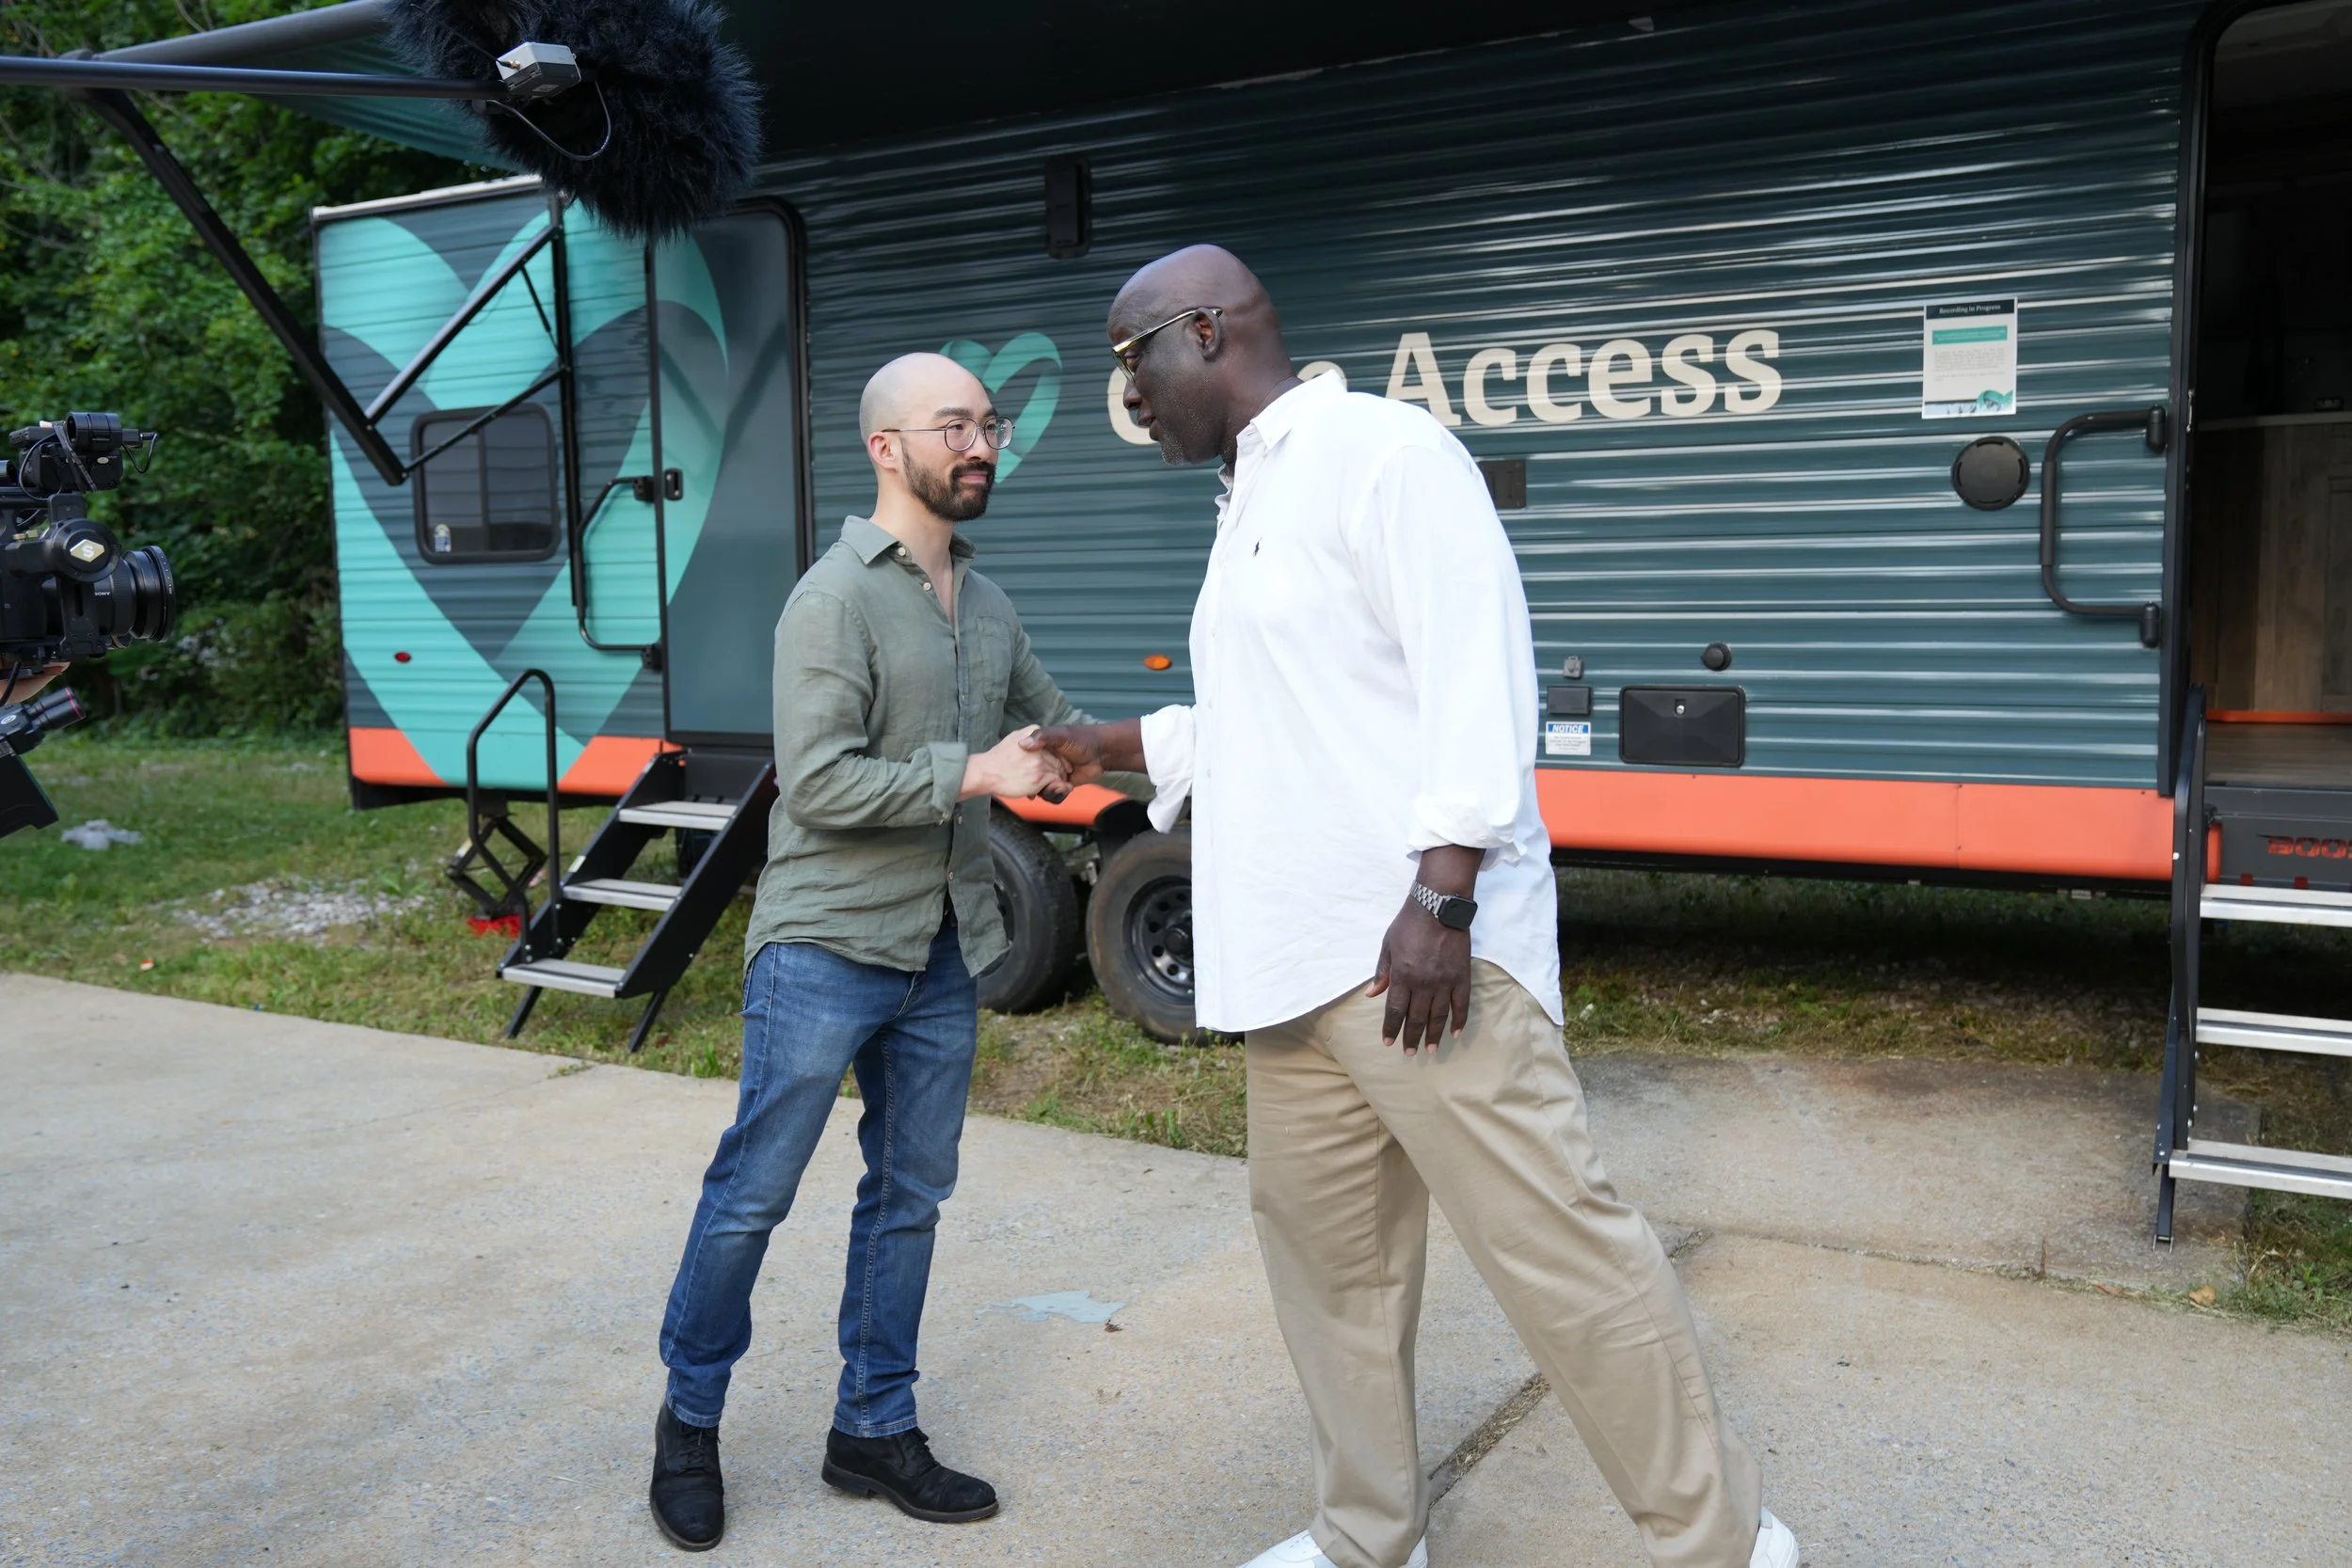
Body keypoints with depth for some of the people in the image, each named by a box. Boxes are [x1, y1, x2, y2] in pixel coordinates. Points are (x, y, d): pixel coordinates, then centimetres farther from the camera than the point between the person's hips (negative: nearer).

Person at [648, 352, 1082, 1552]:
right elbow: (819, 782, -19)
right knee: (752, 1194, 4)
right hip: (825, 948, -7)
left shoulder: (987, 605, 11)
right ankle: (689, 1421, 24)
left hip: (941, 955, 7)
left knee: (909, 1196, 13)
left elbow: (1053, 726, 20)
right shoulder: (836, 599, -12)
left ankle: (873, 1429, 27)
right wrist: (972, 775, -19)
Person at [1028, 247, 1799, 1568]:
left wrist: (1440, 895, -22)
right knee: (1329, 1254, 14)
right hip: (1297, 964, 9)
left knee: (1556, 1239, -6)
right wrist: (1115, 744, 32)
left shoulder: (1381, 451, -7)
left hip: (1419, 949, -9)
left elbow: (1475, 670, -16)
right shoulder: (1252, 503, 22)